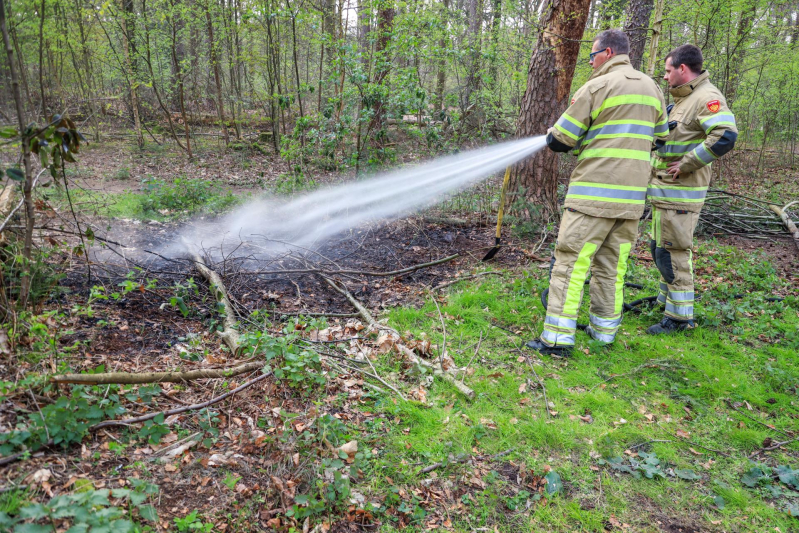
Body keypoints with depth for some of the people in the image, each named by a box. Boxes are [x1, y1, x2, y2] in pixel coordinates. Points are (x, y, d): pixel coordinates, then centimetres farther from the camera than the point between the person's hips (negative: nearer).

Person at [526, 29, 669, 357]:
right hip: (632, 196, 7)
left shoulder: (597, 87, -6)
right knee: (611, 266, 14)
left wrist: (551, 136, 17)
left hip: (593, 194, -7)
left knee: (571, 262, -5)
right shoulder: (653, 89, 15)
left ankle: (558, 338, -6)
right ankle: (604, 329, 22)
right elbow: (659, 138, 24)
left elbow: (559, 140, -6)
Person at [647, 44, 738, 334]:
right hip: (664, 191, 10)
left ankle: (680, 316, 4)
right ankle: (666, 298, 34)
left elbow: (725, 136, -30)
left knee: (672, 252, -6)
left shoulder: (707, 97, -15)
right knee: (660, 248, 19)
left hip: (679, 193, -10)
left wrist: (685, 164, -25)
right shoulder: (682, 99, 17)